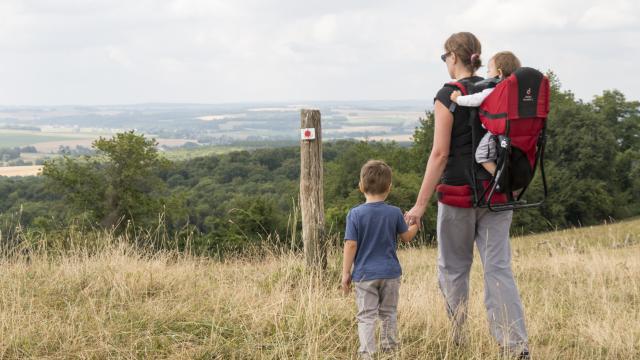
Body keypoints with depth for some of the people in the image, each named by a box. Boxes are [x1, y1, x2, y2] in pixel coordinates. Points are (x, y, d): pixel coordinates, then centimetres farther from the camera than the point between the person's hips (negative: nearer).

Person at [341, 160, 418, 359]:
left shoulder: (355, 214, -10)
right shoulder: (395, 213, -3)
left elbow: (351, 245, -11)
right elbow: (406, 237, 10)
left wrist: (346, 273, -5)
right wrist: (415, 224, 31)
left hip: (365, 274, -2)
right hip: (390, 274, 2)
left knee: (366, 316, -1)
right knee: (389, 314, 15)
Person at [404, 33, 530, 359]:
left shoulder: (448, 96, -9)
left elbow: (440, 154, -13)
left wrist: (421, 204, -11)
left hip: (458, 192, -4)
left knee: (453, 267, 11)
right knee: (498, 268, 2)